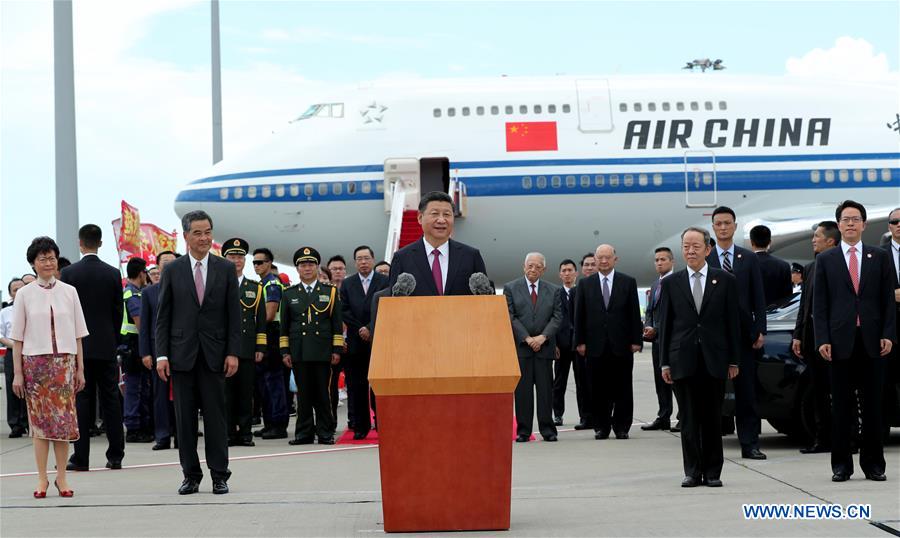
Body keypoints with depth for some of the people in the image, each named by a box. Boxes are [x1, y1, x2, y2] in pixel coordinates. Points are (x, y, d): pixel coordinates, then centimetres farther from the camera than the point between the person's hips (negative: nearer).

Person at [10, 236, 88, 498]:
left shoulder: (69, 292, 6)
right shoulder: (25, 294, 2)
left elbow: (78, 335, 8)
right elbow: (17, 338, 3)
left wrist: (80, 369, 5)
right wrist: (17, 373, -1)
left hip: (64, 361, 1)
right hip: (35, 361, -1)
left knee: (64, 418, -2)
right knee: (39, 419, 0)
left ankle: (61, 477, 4)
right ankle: (42, 478, 4)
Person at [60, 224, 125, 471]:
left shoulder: (69, 273, -6)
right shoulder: (113, 274, 1)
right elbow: (118, 311, 4)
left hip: (79, 346, -2)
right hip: (106, 347, 2)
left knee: (81, 401, 0)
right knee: (110, 399, 6)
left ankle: (81, 458, -1)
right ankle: (115, 456, 7)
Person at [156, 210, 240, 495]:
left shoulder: (226, 269, 5)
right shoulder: (172, 271, 4)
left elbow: (234, 314, 4)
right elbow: (163, 316, 4)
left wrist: (233, 352, -4)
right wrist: (162, 354, -4)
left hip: (214, 354, 0)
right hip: (182, 352, 0)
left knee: (215, 415, 1)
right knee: (185, 417, 3)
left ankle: (219, 476, 6)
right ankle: (191, 475, 10)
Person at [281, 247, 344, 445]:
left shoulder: (330, 292, 9)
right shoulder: (289, 294, 12)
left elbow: (337, 324, 7)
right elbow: (284, 326, 11)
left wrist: (337, 350, 0)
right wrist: (285, 351, 4)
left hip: (323, 352, -1)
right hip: (299, 353, 1)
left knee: (323, 393, -1)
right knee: (303, 394, 2)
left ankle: (325, 432, 5)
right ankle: (304, 432, 7)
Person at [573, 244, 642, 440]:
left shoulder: (628, 282, 6)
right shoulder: (585, 284, 8)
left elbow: (634, 314, 4)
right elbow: (579, 315, 7)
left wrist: (636, 340, -2)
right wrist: (580, 342, 1)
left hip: (621, 345, -1)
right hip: (596, 345, 1)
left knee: (622, 389, 2)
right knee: (599, 389, 2)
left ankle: (621, 427, 9)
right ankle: (601, 427, 9)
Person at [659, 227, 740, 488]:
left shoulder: (725, 280, 5)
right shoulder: (670, 283, 7)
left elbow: (733, 322, 5)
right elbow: (665, 324, 7)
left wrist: (733, 360, 1)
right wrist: (664, 362, 2)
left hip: (714, 359, 0)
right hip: (683, 359, 1)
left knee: (713, 418, 4)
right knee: (689, 419, 2)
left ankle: (713, 472, 10)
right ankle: (693, 472, 7)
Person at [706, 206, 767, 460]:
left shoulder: (749, 259, 8)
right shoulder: (703, 260, 3)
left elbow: (759, 298, 6)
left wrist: (760, 331, -2)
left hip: (743, 334, 1)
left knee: (746, 391, 2)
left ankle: (749, 444, 4)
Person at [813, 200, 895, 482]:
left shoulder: (880, 257, 9)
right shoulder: (826, 260, 7)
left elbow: (888, 299, 7)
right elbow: (819, 303, 4)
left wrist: (888, 335, -3)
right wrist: (822, 340, -5)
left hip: (872, 341, 1)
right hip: (840, 340, 0)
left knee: (872, 405, 3)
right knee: (841, 406, 2)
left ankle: (873, 463, 9)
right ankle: (841, 464, 7)